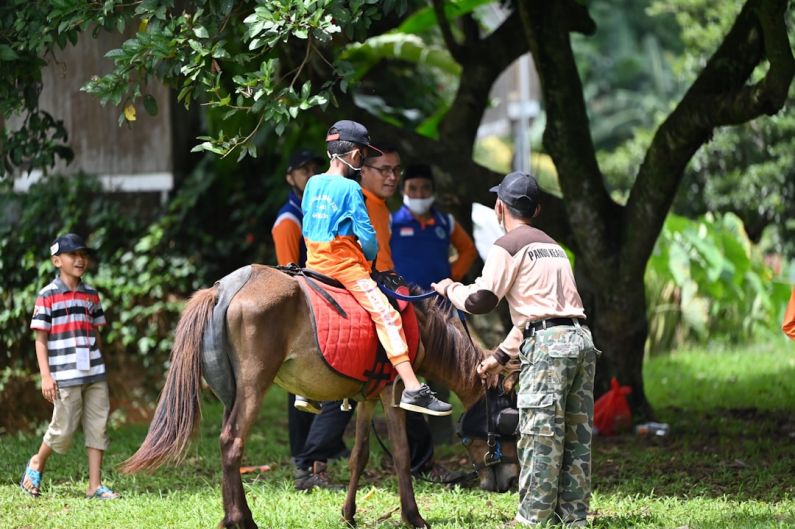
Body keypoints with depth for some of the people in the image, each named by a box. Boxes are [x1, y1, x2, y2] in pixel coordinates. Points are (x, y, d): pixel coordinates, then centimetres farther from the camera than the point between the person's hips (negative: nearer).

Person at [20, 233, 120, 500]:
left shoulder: (91, 295, 11)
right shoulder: (48, 296, -4)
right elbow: (40, 339, -4)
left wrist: (100, 367, 14)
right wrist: (45, 376, -10)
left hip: (94, 374, 5)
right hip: (65, 376, -5)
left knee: (98, 427, 2)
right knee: (63, 429, 0)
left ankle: (95, 485, 6)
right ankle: (36, 465, 26)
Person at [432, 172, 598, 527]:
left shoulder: (507, 246, 0)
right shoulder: (552, 246, 26)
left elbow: (480, 301, -5)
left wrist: (450, 288, 16)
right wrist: (501, 355, 33)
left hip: (548, 345, -8)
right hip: (581, 338, 8)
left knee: (539, 437, -6)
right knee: (576, 435, 9)